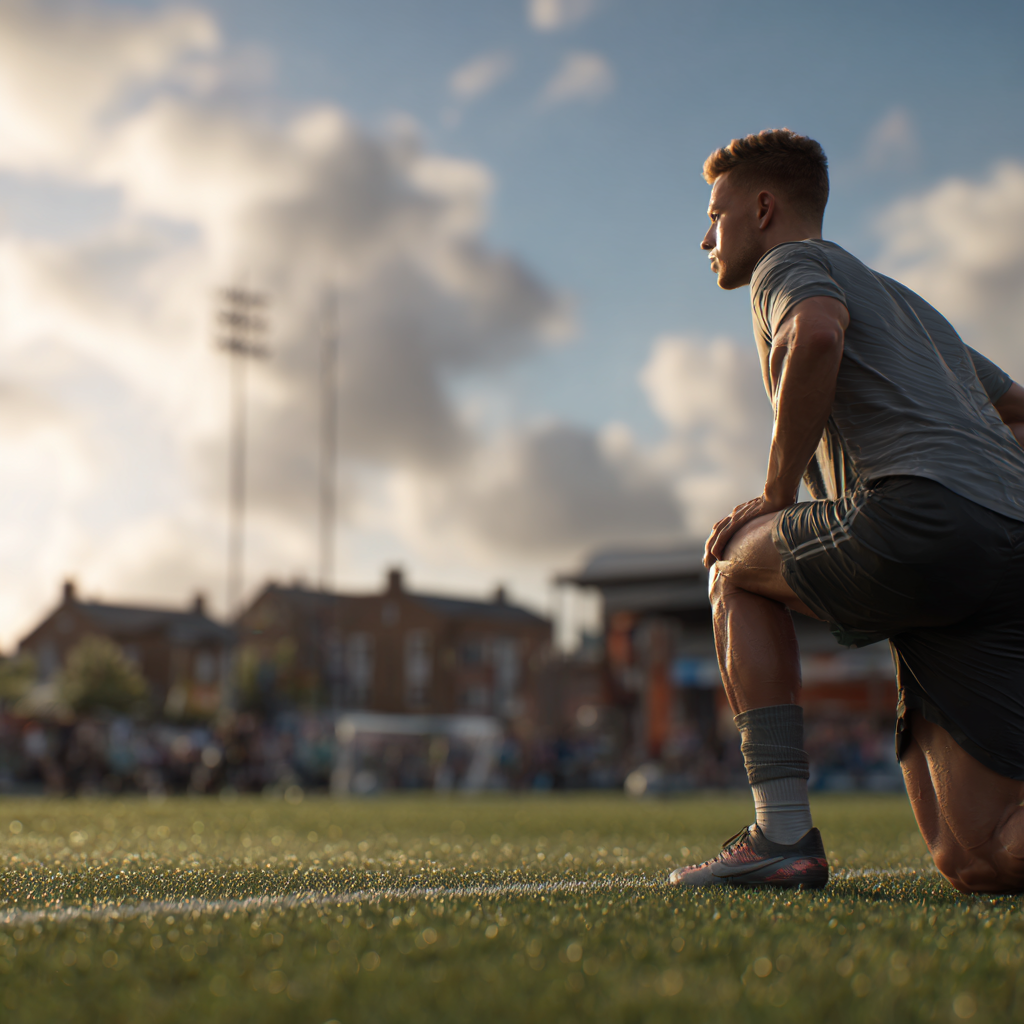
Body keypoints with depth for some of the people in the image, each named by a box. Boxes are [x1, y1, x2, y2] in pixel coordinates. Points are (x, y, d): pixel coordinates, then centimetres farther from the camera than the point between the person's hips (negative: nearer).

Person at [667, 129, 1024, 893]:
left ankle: (784, 834, 6)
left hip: (927, 514, -8)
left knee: (738, 565, 20)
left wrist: (777, 495, -3)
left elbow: (815, 335, -12)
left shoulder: (793, 262, 14)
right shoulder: (907, 300, 39)